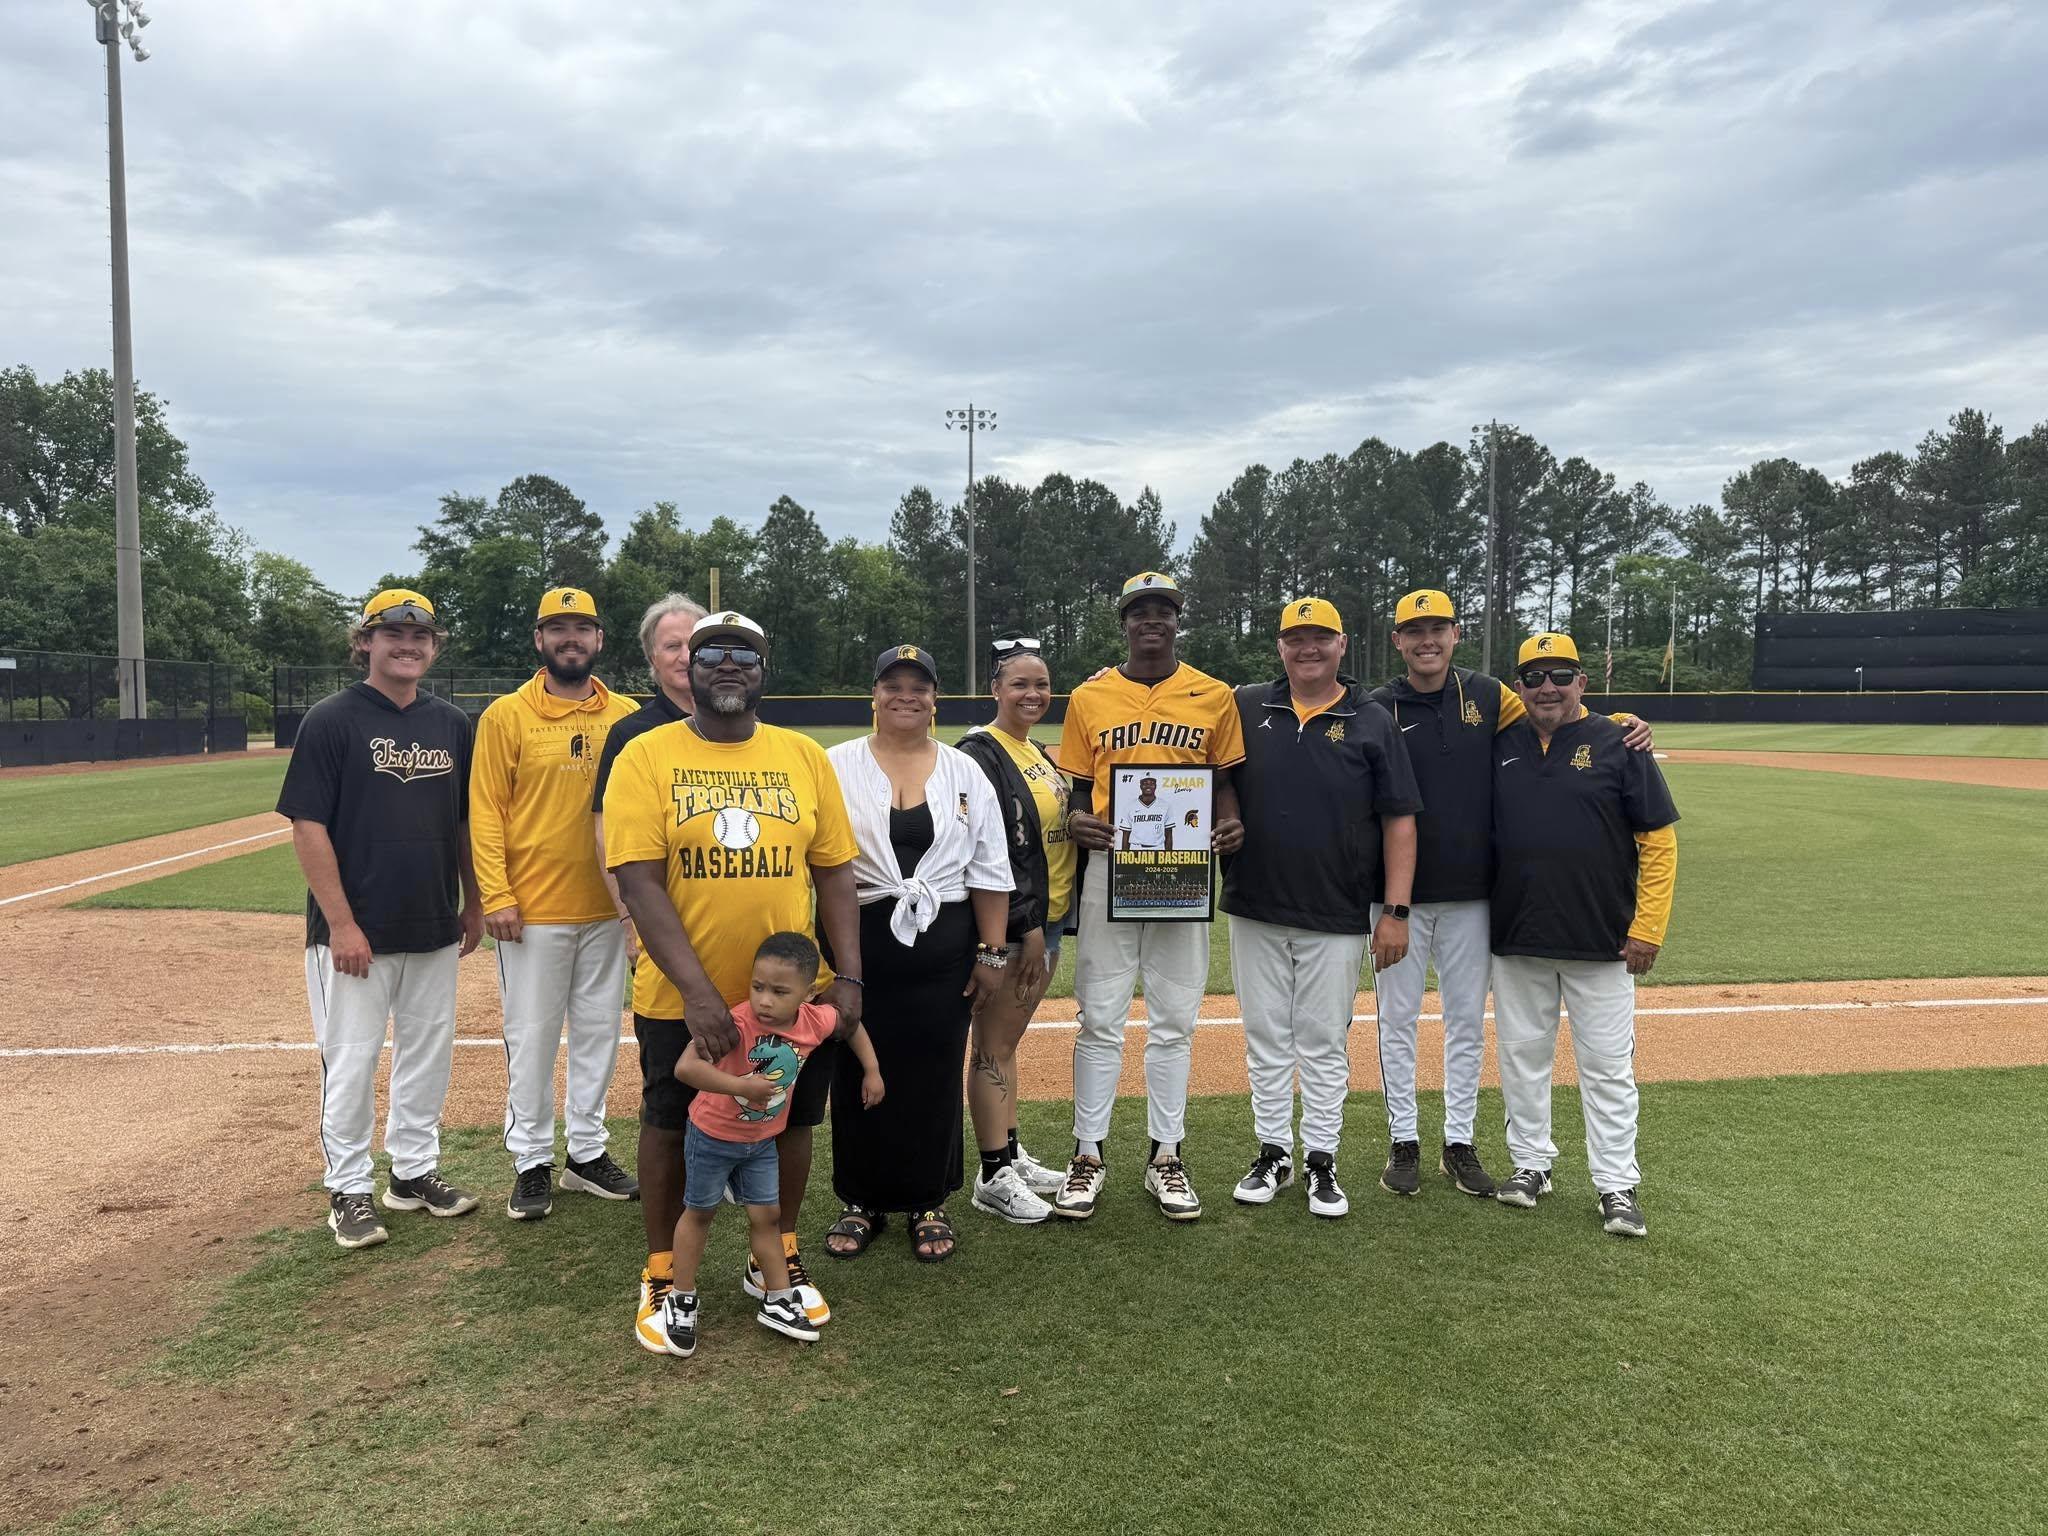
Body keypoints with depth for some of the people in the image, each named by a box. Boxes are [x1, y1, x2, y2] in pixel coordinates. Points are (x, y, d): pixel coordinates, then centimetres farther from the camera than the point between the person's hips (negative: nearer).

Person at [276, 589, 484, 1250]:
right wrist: (340, 922, -16)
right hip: (357, 932, -5)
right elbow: (308, 826, -12)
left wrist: (474, 902, 12)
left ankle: (414, 1172, 29)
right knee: (351, 1061, 3)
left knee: (428, 1054, 14)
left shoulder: (452, 724, 7)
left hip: (435, 929, 5)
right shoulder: (332, 720, -9)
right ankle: (348, 1191, 18)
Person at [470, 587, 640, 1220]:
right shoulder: (507, 715, -3)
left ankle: (587, 1153, 27)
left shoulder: (625, 716, 5)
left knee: (598, 1033, 13)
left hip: (606, 908, 3)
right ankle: (532, 1162, 20)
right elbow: (486, 810, -5)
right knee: (531, 1038, 5)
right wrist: (495, 896, -12)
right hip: (532, 910, -3)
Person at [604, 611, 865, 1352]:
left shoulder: (805, 756, 2)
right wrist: (696, 988, -21)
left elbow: (833, 872, 4)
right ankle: (662, 1272, 31)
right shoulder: (647, 756, -6)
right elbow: (638, 881, -13)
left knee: (789, 1122, 14)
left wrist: (849, 975, -5)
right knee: (672, 1126, 11)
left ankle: (778, 1259, 36)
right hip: (681, 999, -2)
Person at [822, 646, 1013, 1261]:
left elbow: (989, 871, 5)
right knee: (858, 1073, 7)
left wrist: (992, 953, 0)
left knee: (934, 1077, 7)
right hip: (856, 943, -1)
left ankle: (928, 1202, 23)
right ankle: (861, 1200, 24)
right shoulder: (837, 766, 1)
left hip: (943, 947, 1)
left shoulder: (965, 773, 6)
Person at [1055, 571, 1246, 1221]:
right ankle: (1088, 1154, 15)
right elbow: (1077, 786, 9)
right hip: (1109, 867, 0)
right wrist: (1076, 819, -12)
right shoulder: (1089, 697, 6)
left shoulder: (1214, 696, 6)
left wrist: (1230, 823, -9)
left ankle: (1165, 1156, 20)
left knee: (1174, 1021, 8)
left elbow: (1223, 778, 11)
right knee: (1100, 1018, 3)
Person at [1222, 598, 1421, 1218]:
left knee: (1325, 1043, 7)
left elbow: (1399, 820, -2)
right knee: (1265, 1039, 11)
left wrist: (1395, 912, -8)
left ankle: (1322, 1161, 20)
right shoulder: (1245, 707, 4)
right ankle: (1273, 1153, 24)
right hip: (1254, 911, 2)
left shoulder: (1372, 722, -1)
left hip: (1336, 917, -2)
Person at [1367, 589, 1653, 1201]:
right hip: (1399, 893, -2)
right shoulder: (1377, 709, -4)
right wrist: (1385, 899, -10)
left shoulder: (1488, 695, 4)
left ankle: (1460, 1143, 23)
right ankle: (1403, 1141, 19)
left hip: (1471, 895, 2)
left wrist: (1619, 725, -4)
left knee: (1467, 1020, 10)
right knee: (1397, 1018, 6)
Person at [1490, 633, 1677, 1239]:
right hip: (1515, 938, 3)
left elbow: (1659, 840, -4)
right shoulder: (1500, 746, 5)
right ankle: (1531, 1162, 27)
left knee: (1607, 1066, 3)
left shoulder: (1617, 745, -4)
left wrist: (1648, 927, -10)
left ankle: (1617, 1186, 13)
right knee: (1521, 1055, 12)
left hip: (1600, 940, -3)